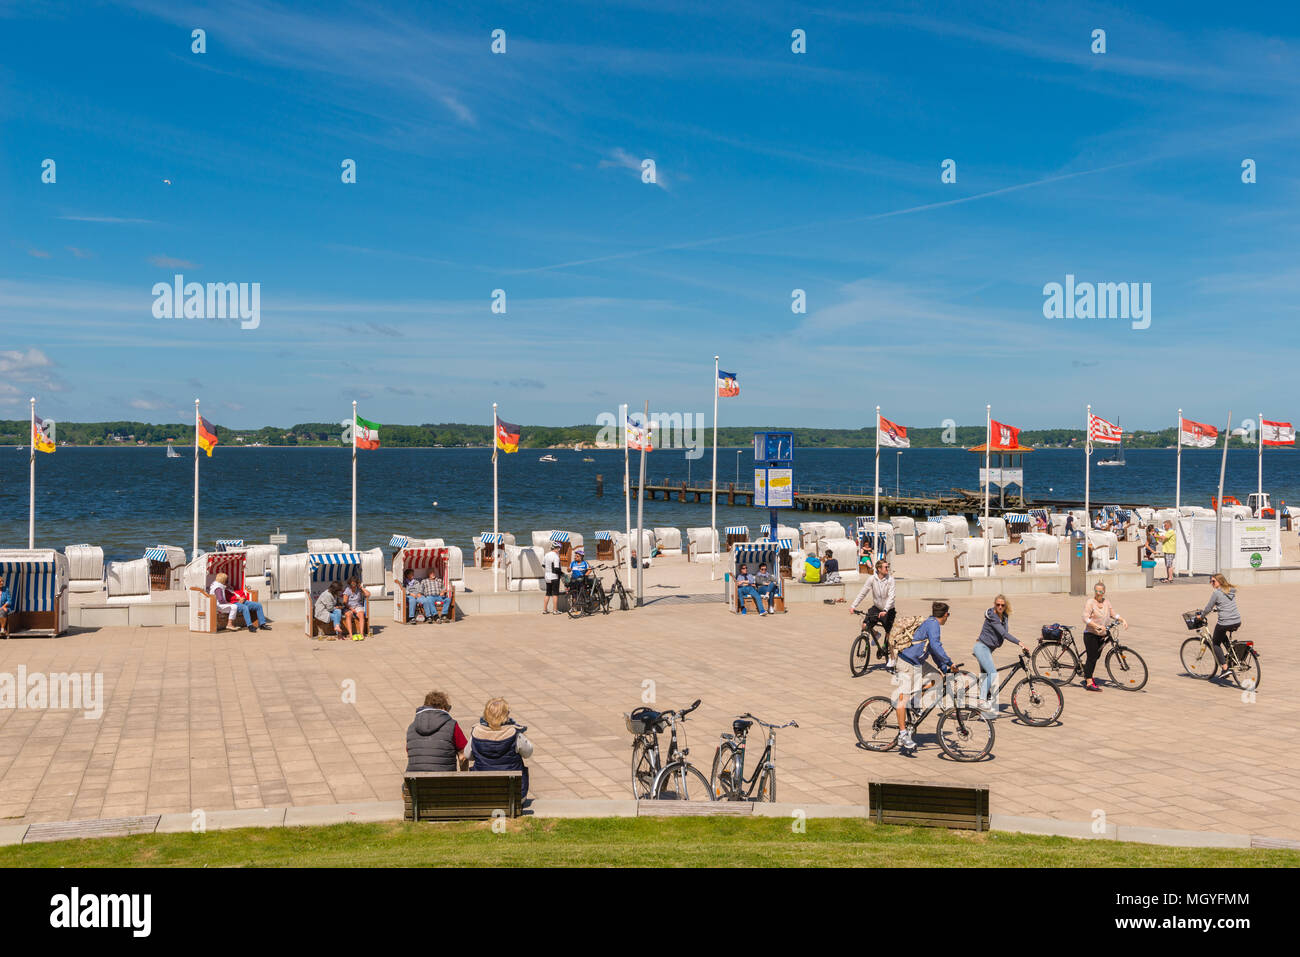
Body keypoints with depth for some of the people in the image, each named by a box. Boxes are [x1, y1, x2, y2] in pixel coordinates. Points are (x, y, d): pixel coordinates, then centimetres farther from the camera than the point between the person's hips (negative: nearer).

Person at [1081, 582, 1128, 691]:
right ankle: (1089, 682, -10)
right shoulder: (1090, 602, -13)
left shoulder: (1106, 601, 7)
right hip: (1090, 634, -7)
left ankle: (1087, 676, 33)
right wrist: (1097, 626, -31)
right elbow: (1086, 618, -20)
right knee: (1091, 657, -10)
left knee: (1096, 657, 15)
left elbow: (1113, 614, 15)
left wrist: (1123, 620, -1)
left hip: (1101, 634, 7)